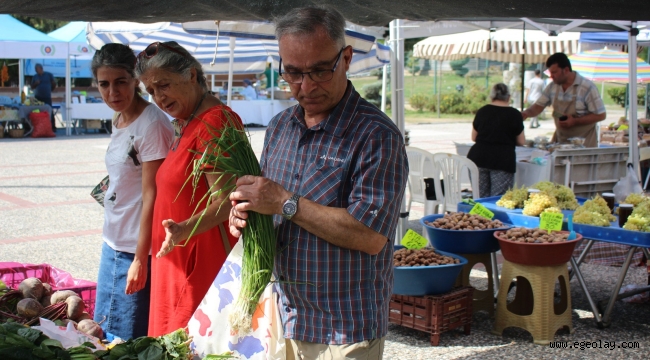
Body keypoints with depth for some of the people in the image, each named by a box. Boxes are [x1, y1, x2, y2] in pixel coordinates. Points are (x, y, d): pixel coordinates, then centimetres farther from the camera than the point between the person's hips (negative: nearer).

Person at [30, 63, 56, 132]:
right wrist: (35, 84, -6)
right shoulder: (34, 77, 10)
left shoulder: (49, 75, 3)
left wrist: (50, 90, 9)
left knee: (49, 111, -5)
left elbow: (54, 84, 10)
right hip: (38, 97, 3)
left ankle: (53, 127, 0)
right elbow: (32, 87, 12)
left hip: (47, 97, -3)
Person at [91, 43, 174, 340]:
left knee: (128, 339, 2)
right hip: (113, 243, 9)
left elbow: (152, 196, -18)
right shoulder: (119, 120, 8)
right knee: (103, 329, 18)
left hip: (136, 249, -9)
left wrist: (140, 259, -17)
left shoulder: (151, 124, -17)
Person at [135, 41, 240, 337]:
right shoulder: (187, 125, 15)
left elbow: (224, 201, -23)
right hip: (181, 263, 10)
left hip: (205, 263, -10)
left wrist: (185, 229, -36)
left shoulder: (214, 121, -16)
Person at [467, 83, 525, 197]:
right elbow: (521, 141, 7)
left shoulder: (482, 111, 9)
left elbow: (474, 137, 16)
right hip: (503, 160, -3)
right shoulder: (515, 114, 1)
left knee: (480, 197, 7)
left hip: (479, 158, 3)